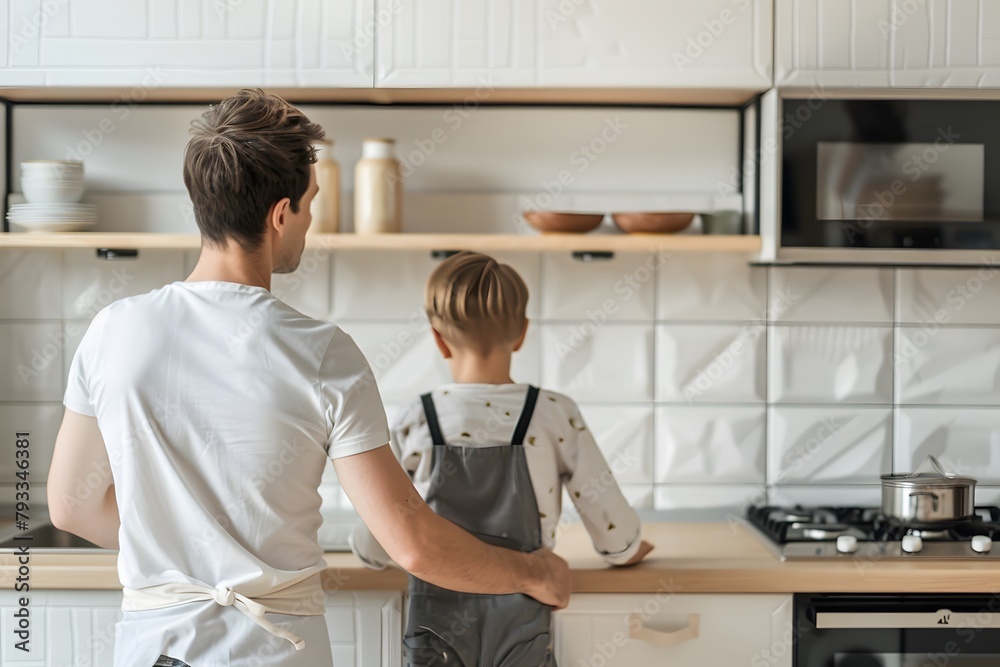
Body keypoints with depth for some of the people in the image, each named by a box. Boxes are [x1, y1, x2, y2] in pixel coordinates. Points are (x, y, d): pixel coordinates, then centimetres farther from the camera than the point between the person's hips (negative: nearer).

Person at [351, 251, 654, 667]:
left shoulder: (414, 423, -5)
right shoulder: (556, 414, -7)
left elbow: (374, 551, 3)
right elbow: (607, 512, -1)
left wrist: (364, 548, 26)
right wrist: (625, 549, 21)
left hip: (439, 621, 1)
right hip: (520, 624, 0)